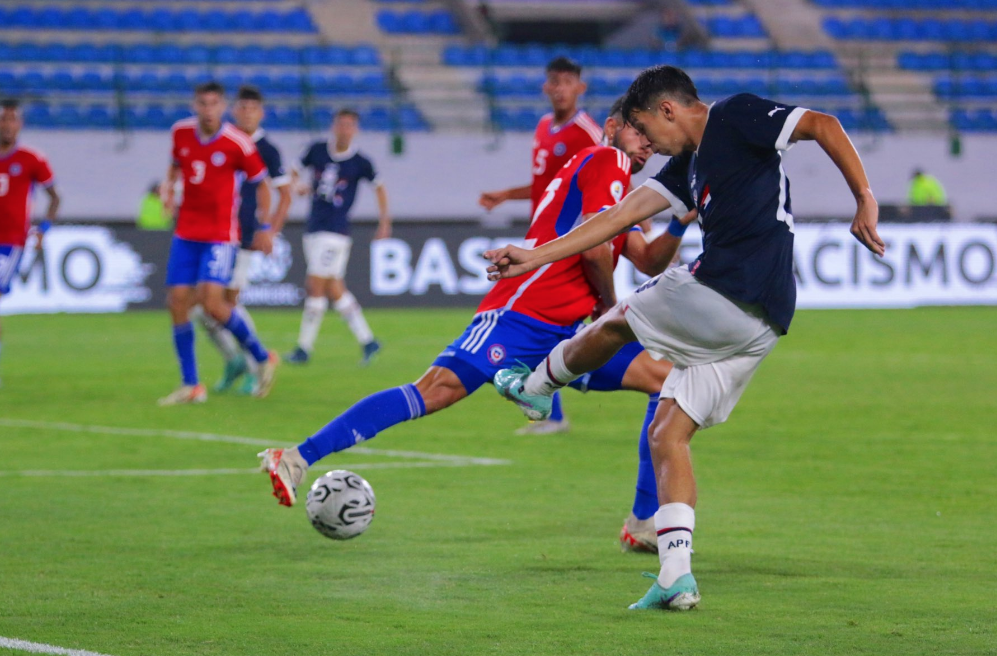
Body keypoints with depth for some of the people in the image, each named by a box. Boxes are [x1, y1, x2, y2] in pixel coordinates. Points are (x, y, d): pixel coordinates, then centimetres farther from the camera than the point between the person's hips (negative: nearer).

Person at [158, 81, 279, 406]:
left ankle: (263, 358, 3)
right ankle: (190, 385, 6)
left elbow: (261, 182, 0)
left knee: (212, 301, -18)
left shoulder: (237, 143, -12)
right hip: (186, 233, 5)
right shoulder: (181, 132, 2)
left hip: (220, 235, -5)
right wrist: (168, 186, 1)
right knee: (177, 301, -3)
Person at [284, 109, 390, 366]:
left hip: (335, 231, -5)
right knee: (334, 290, 7)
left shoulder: (360, 162, -4)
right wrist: (297, 187, -3)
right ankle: (367, 341, 17)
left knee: (316, 287, -8)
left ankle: (304, 348, -1)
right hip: (313, 229, 5)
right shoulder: (317, 150, 4)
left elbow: (379, 187, 10)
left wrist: (384, 221, 9)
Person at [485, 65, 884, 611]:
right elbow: (624, 214, 24)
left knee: (616, 323, 15)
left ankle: (534, 387, 41)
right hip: (759, 324, 9)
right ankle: (676, 576, 1)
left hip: (723, 294, -9)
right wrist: (535, 257, 21)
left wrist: (865, 201, -14)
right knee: (667, 436, 8)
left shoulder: (735, 117, 0)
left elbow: (823, 126, -7)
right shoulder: (689, 165, 25)